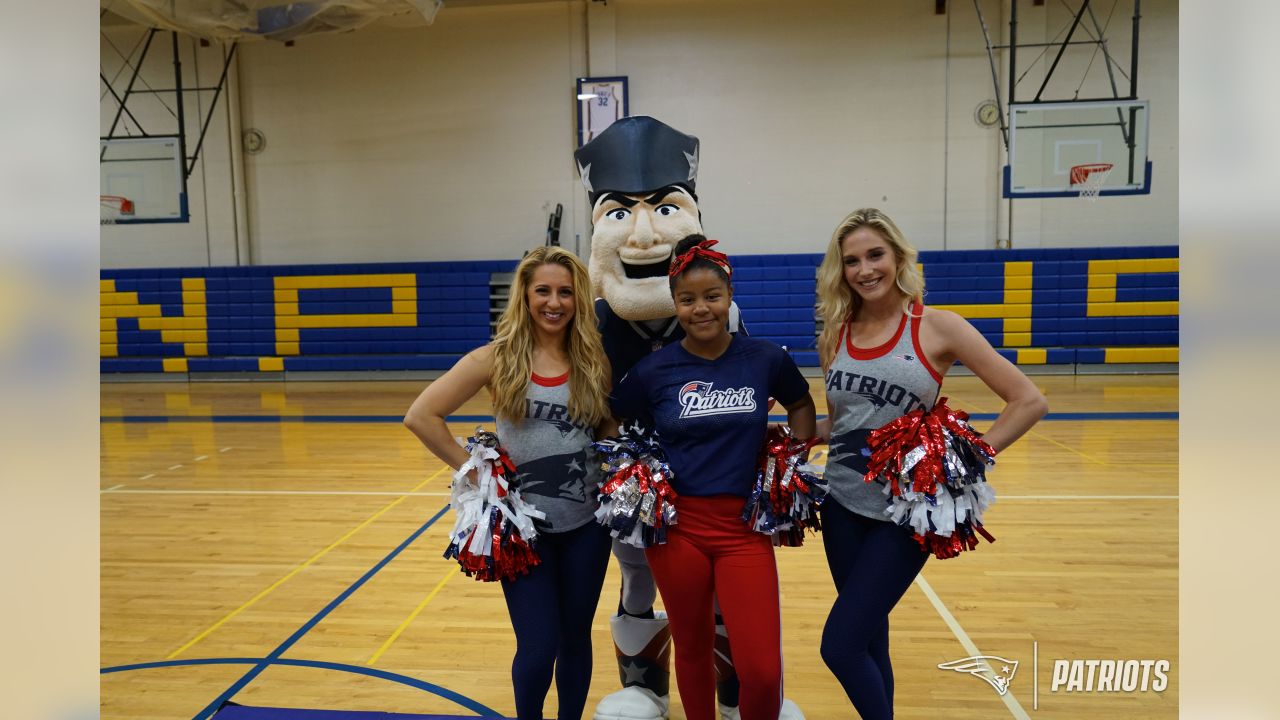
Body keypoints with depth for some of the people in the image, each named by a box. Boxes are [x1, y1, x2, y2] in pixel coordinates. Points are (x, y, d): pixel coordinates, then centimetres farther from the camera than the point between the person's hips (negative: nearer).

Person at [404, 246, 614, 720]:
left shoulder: (594, 361, -1)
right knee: (539, 648, 1)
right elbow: (420, 416, -11)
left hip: (586, 523, 3)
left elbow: (613, 430, 10)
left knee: (576, 639, 15)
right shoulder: (498, 358, -9)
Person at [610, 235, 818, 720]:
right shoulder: (653, 370, -4)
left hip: (744, 524, 0)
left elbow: (800, 404, 17)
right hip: (676, 524, 1)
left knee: (762, 669, -5)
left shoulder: (767, 359, -3)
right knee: (693, 648, 15)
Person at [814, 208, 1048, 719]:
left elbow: (1029, 402, -8)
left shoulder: (936, 326, -9)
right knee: (869, 640, 15)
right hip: (842, 504, 4)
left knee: (840, 646, -6)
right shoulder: (835, 334, 4)